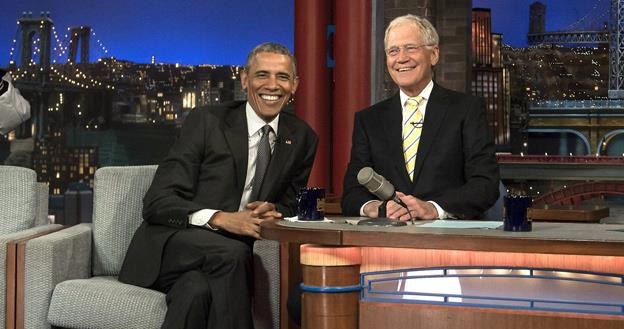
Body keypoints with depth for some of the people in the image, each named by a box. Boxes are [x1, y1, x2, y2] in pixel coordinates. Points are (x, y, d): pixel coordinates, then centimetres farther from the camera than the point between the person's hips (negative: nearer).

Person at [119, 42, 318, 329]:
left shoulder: (302, 138, 9)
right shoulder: (206, 122, -3)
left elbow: (291, 203, 17)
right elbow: (157, 203, -8)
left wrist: (272, 210, -9)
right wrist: (221, 218, -25)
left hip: (227, 257, 2)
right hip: (171, 249, -2)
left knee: (197, 289, -35)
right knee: (232, 254, -35)